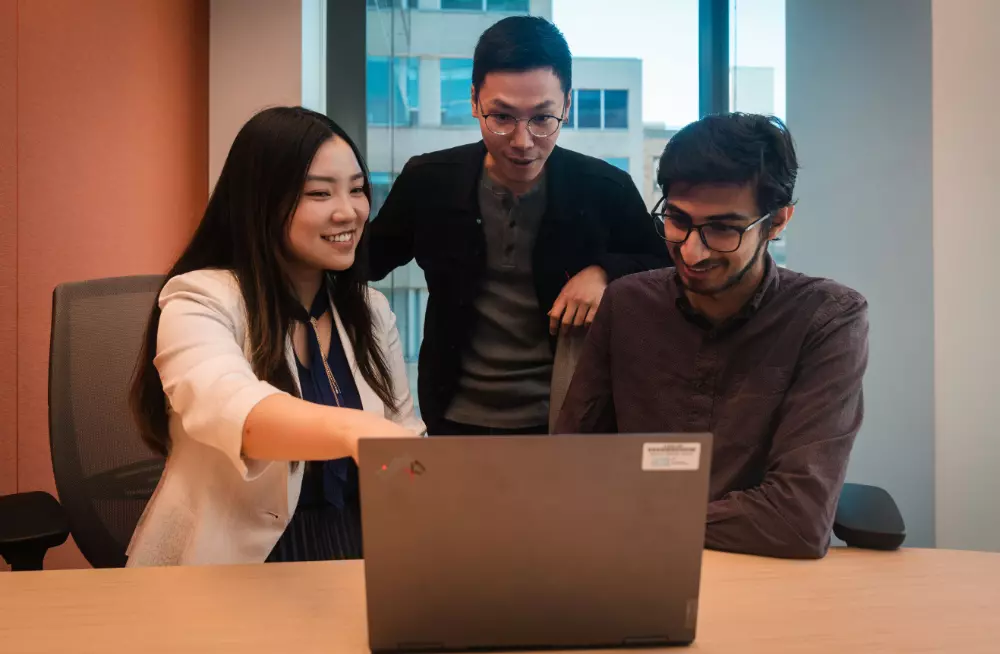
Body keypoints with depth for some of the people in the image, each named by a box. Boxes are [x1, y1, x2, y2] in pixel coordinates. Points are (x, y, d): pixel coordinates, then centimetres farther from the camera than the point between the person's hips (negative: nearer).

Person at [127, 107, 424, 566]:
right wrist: (354, 428, -53)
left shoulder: (372, 312, 8)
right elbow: (226, 407, -33)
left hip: (353, 557, 4)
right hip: (230, 570, -4)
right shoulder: (201, 301, -11)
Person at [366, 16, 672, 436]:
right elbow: (368, 259, 6)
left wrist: (605, 272, -16)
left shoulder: (607, 190, -11)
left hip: (570, 419, -1)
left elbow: (666, 270, 3)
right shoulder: (429, 182, -8)